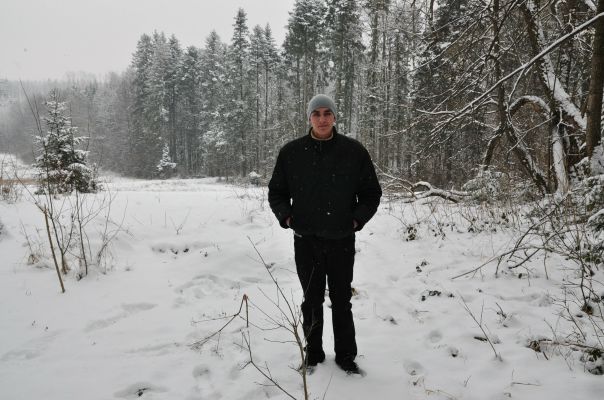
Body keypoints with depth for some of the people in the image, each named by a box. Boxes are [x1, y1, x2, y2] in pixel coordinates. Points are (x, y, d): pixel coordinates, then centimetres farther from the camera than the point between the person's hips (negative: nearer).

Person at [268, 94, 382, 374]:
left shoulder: (354, 151, -3)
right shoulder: (292, 152, -1)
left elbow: (371, 193, 4)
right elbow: (276, 192, 8)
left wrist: (358, 219, -9)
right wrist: (286, 217, -7)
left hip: (341, 239, 0)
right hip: (305, 240, 1)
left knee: (341, 300, 10)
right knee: (311, 300, 12)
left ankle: (346, 354, 26)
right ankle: (313, 351, 29)